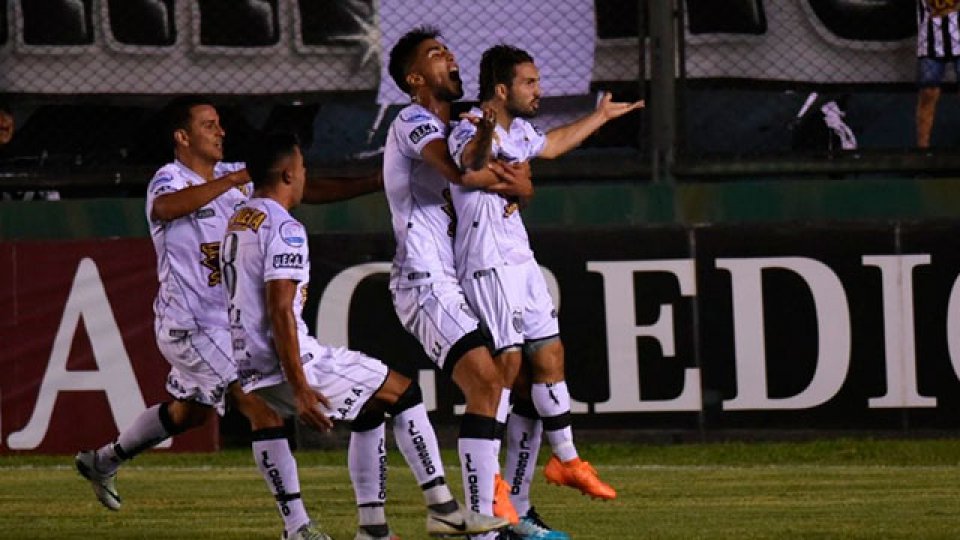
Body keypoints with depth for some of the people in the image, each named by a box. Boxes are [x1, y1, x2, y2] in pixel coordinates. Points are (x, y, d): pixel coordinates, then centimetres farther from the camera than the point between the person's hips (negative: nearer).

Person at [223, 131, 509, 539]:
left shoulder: (237, 224, 14)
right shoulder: (284, 229, -16)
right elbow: (280, 311, -24)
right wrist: (300, 389, -25)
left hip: (252, 368, 10)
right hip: (290, 364, -10)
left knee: (369, 410, 24)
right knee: (403, 393, 3)